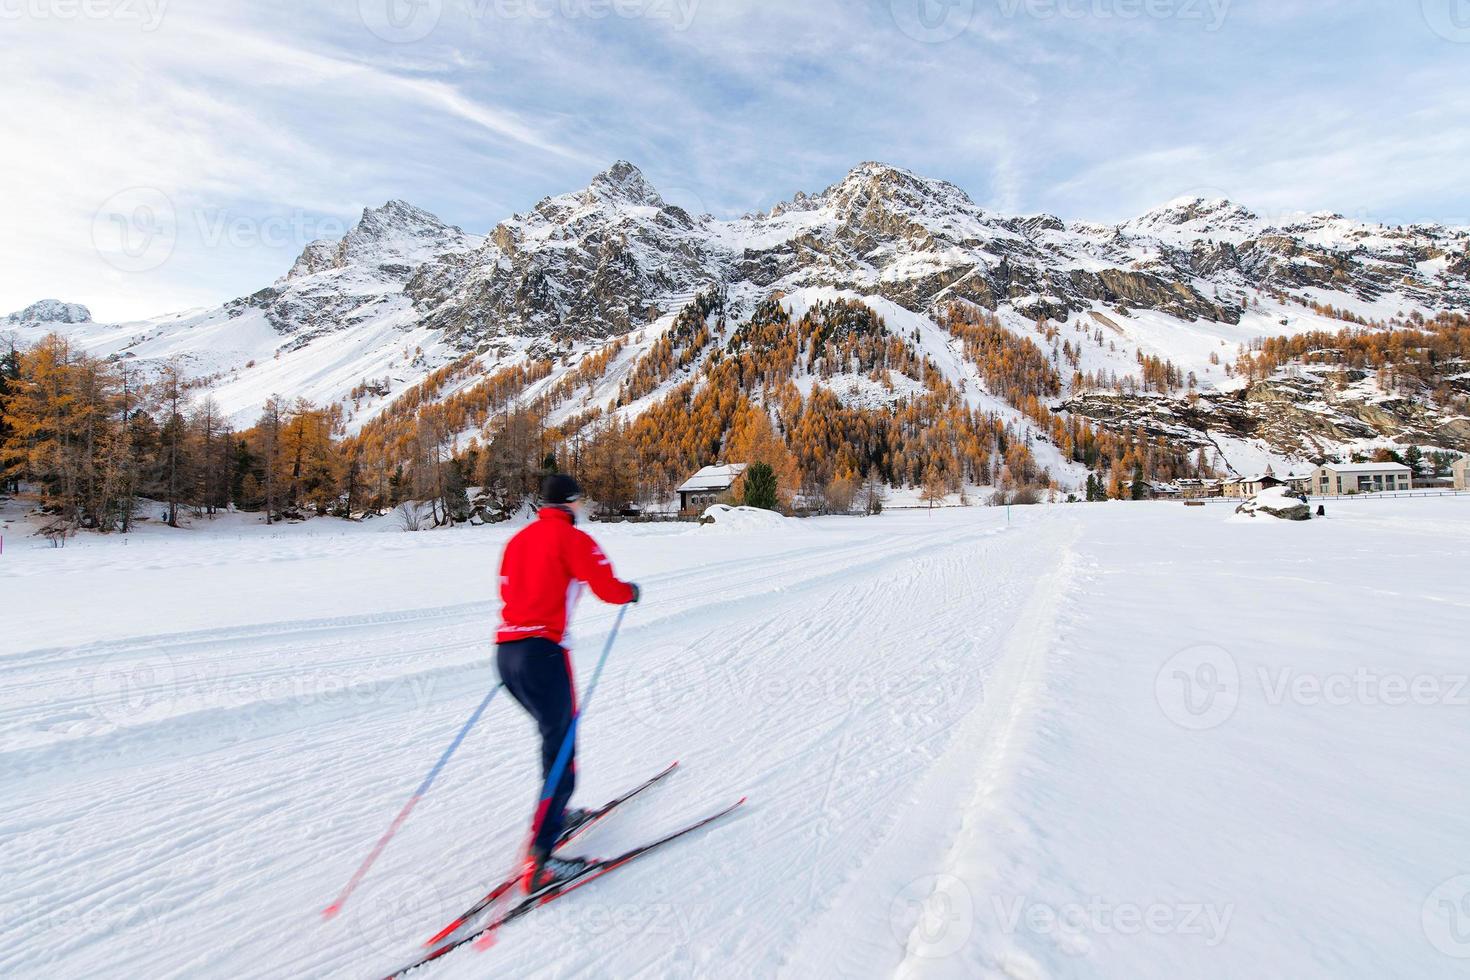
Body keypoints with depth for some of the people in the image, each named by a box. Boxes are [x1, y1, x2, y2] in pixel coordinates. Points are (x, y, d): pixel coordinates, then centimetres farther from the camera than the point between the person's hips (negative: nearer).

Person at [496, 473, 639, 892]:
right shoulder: (573, 538, -6)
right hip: (542, 651, -8)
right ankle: (540, 858, 0)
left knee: (554, 732, 25)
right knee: (560, 748, 0)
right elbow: (609, 589, -10)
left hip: (506, 650, 8)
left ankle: (556, 815, 38)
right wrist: (631, 591, 11)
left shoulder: (519, 538, 15)